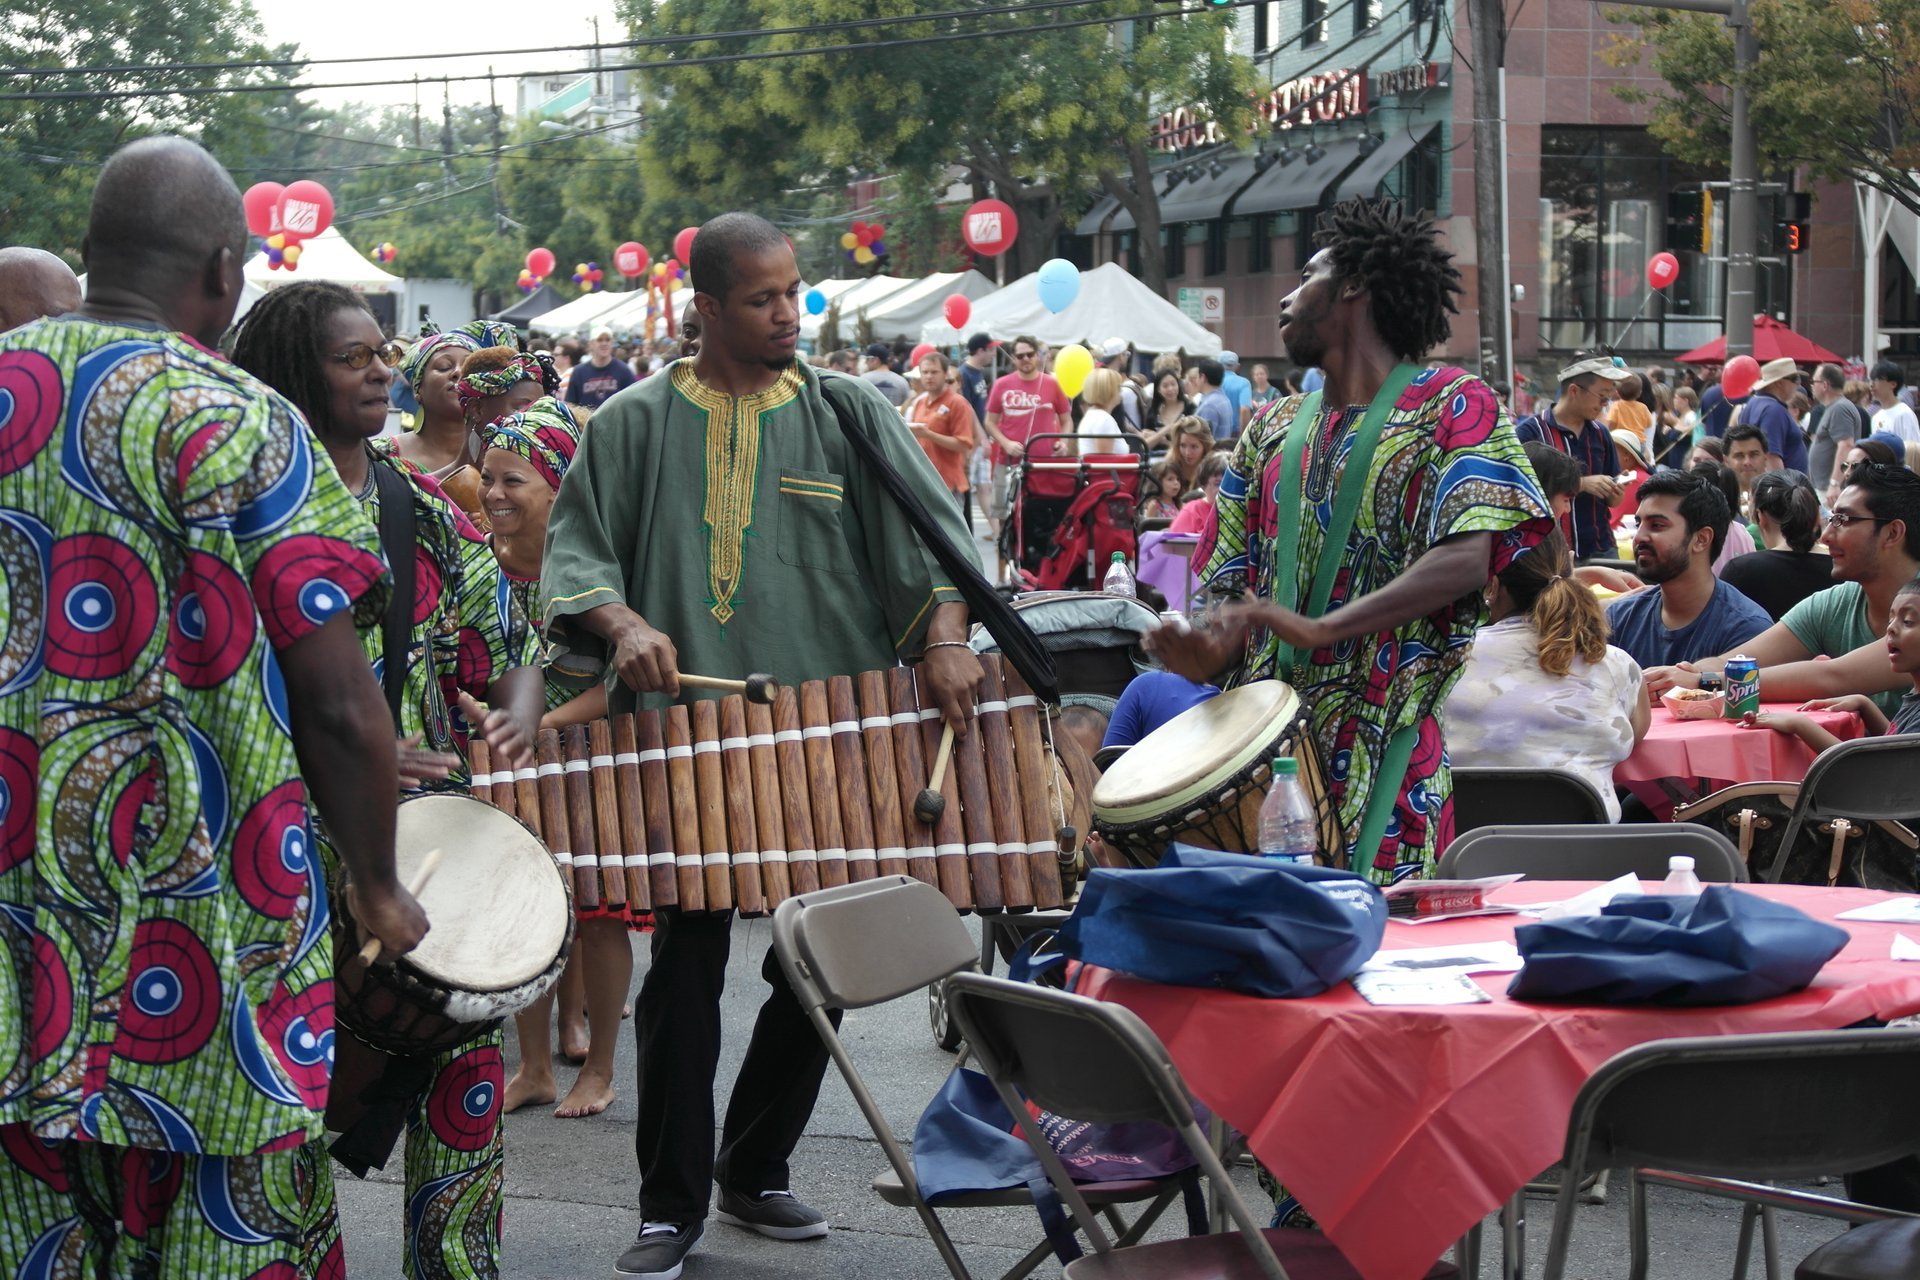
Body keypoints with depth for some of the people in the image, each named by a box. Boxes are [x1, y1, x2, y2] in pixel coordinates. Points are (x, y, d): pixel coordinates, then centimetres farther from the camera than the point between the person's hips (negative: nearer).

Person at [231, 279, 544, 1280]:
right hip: (306, 837, -4)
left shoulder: (421, 507, 10)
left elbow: (504, 633, 13)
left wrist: (519, 708, -9)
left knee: (465, 1048, 2)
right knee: (328, 1055, -3)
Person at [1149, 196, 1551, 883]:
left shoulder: (1452, 405, 1)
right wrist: (1208, 652, -7)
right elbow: (1236, 583, 17)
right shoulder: (1274, 432, 19)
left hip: (1388, 750, -5)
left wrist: (1321, 628, -23)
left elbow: (1468, 557, -14)